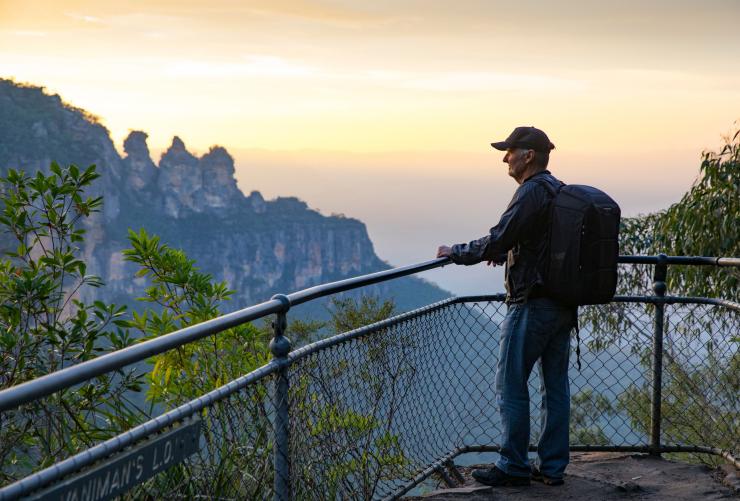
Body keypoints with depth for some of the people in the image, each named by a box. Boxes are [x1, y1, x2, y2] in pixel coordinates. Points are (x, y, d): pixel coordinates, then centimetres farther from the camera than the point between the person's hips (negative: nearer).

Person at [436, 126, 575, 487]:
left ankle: (513, 466, 7)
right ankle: (553, 467, 17)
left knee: (511, 386, 1)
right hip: (564, 304, 9)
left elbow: (498, 241, -20)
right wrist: (502, 254, 37)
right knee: (556, 386, 11)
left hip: (531, 305, -9)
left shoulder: (532, 193, -16)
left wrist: (455, 253, -6)